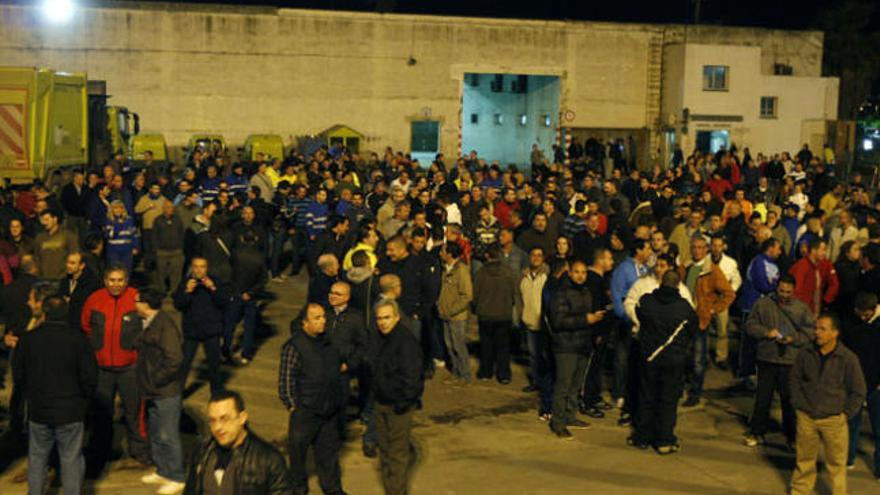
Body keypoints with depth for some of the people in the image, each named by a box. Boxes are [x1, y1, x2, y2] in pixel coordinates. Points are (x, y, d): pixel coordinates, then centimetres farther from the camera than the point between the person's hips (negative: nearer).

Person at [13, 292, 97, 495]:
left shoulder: (27, 339, -6)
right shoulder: (78, 340, -11)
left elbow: (18, 376, 2)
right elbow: (90, 378, -9)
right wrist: (83, 400, 9)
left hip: (38, 412, 2)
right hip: (71, 412, -2)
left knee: (37, 459, 16)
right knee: (71, 460, 6)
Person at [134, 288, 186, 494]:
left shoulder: (165, 325, -20)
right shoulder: (149, 324, 10)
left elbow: (174, 359, -25)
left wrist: (156, 380, -17)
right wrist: (147, 384, 12)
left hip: (166, 392, -10)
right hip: (153, 392, 10)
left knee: (168, 436, -1)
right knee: (155, 433, 19)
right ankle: (162, 471, 33)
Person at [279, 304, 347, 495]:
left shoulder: (328, 341, 4)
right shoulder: (294, 346, -18)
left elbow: (338, 365, 24)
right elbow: (285, 380, -16)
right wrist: (292, 406, -13)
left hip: (330, 410, 6)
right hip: (306, 412, -6)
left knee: (329, 450, 16)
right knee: (298, 450, 11)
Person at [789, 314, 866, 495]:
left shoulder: (848, 358, -9)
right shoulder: (805, 354, -2)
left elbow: (858, 391, 0)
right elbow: (794, 379, 13)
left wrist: (845, 414, -4)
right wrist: (798, 404, 5)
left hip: (834, 420, -2)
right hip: (806, 418, 2)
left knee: (836, 463, 6)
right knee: (804, 460, 13)